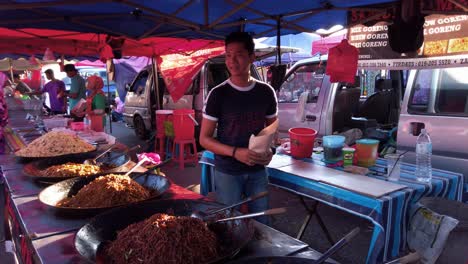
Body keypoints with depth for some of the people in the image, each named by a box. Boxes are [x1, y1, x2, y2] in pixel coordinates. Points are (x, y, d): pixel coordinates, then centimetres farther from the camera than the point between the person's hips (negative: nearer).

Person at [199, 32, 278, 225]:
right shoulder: (218, 94, -10)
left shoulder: (266, 92, -1)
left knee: (261, 222, 15)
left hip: (258, 171, 3)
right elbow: (204, 139, -7)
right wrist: (236, 152, -22)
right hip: (227, 172, -3)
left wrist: (270, 151, -9)